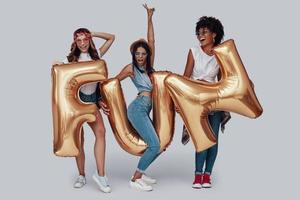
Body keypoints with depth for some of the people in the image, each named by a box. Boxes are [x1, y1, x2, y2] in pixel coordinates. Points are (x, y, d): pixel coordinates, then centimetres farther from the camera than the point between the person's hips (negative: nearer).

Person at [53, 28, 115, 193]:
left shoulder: (96, 55, 7)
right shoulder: (71, 59, 3)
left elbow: (111, 38, 14)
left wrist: (93, 34, 3)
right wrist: (58, 65, -13)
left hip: (93, 100, 1)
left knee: (100, 131, -22)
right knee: (78, 139, 2)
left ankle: (100, 174, -23)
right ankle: (81, 175, 16)